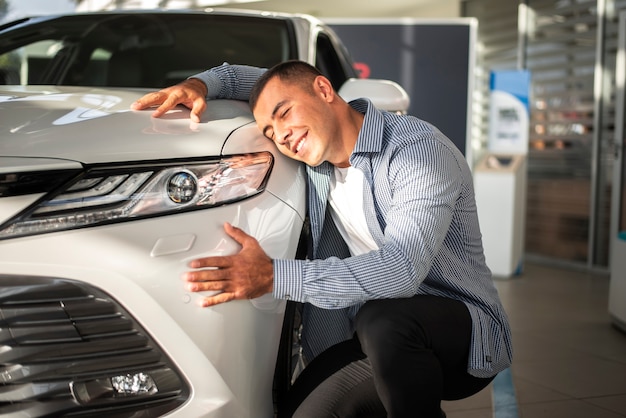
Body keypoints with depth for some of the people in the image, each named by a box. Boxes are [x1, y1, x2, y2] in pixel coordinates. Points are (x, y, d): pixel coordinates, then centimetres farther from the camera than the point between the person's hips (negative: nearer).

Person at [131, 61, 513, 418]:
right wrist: (200, 83, 3)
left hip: (464, 331, -6)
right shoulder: (319, 147, 6)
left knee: (381, 320, -39)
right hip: (385, 340, 6)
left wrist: (275, 277, -35)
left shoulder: (420, 149, -18)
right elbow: (255, 79, 24)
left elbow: (402, 269, -32)